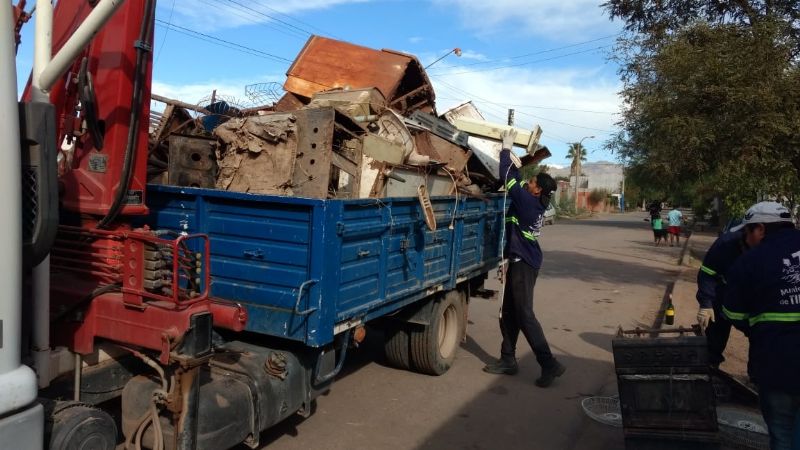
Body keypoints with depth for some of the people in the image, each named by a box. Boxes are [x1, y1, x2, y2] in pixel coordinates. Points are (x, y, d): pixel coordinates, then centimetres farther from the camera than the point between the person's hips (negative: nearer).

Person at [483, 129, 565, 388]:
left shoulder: (529, 202, -17)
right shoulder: (533, 203, 8)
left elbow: (507, 178, -15)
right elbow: (515, 178, 18)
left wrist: (506, 148, -6)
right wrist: (509, 153, 14)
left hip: (523, 263, -10)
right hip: (519, 261, 10)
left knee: (524, 315, -6)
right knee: (508, 312, 13)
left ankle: (550, 365, -2)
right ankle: (508, 360, 21)